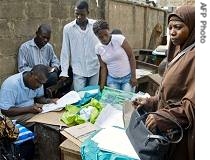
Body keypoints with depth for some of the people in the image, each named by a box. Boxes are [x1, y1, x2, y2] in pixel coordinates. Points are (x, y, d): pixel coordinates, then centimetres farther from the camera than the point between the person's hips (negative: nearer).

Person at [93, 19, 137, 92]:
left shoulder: (119, 39, -15)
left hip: (127, 77, -3)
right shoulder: (98, 48, -3)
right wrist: (102, 85, 2)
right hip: (112, 79, 3)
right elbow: (103, 67, 4)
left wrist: (133, 76, -10)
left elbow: (131, 57, -9)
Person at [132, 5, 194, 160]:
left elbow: (193, 103, -24)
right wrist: (150, 102, 4)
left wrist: (164, 117, -29)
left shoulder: (193, 56, -19)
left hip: (181, 133, -8)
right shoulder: (180, 52, 10)